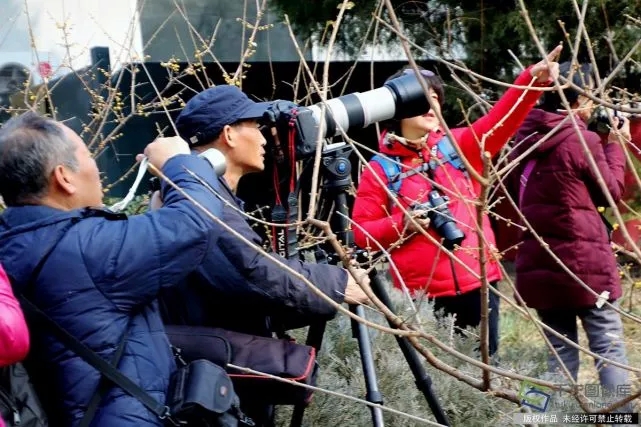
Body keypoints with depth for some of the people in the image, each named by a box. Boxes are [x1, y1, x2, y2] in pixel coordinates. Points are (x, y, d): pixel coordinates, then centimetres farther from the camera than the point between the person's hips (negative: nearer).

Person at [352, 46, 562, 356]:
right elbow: (362, 233, 2)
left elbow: (500, 122, -6)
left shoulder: (457, 147, 9)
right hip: (423, 293, -3)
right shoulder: (380, 169, 2)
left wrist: (533, 79, -21)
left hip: (477, 281, 3)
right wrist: (401, 224, -15)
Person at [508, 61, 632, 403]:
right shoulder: (583, 140, -11)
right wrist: (615, 145, 9)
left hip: (538, 264, 6)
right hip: (584, 262, -6)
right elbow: (611, 193, 0)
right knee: (608, 344, 0)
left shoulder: (524, 140, 7)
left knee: (560, 349, 11)